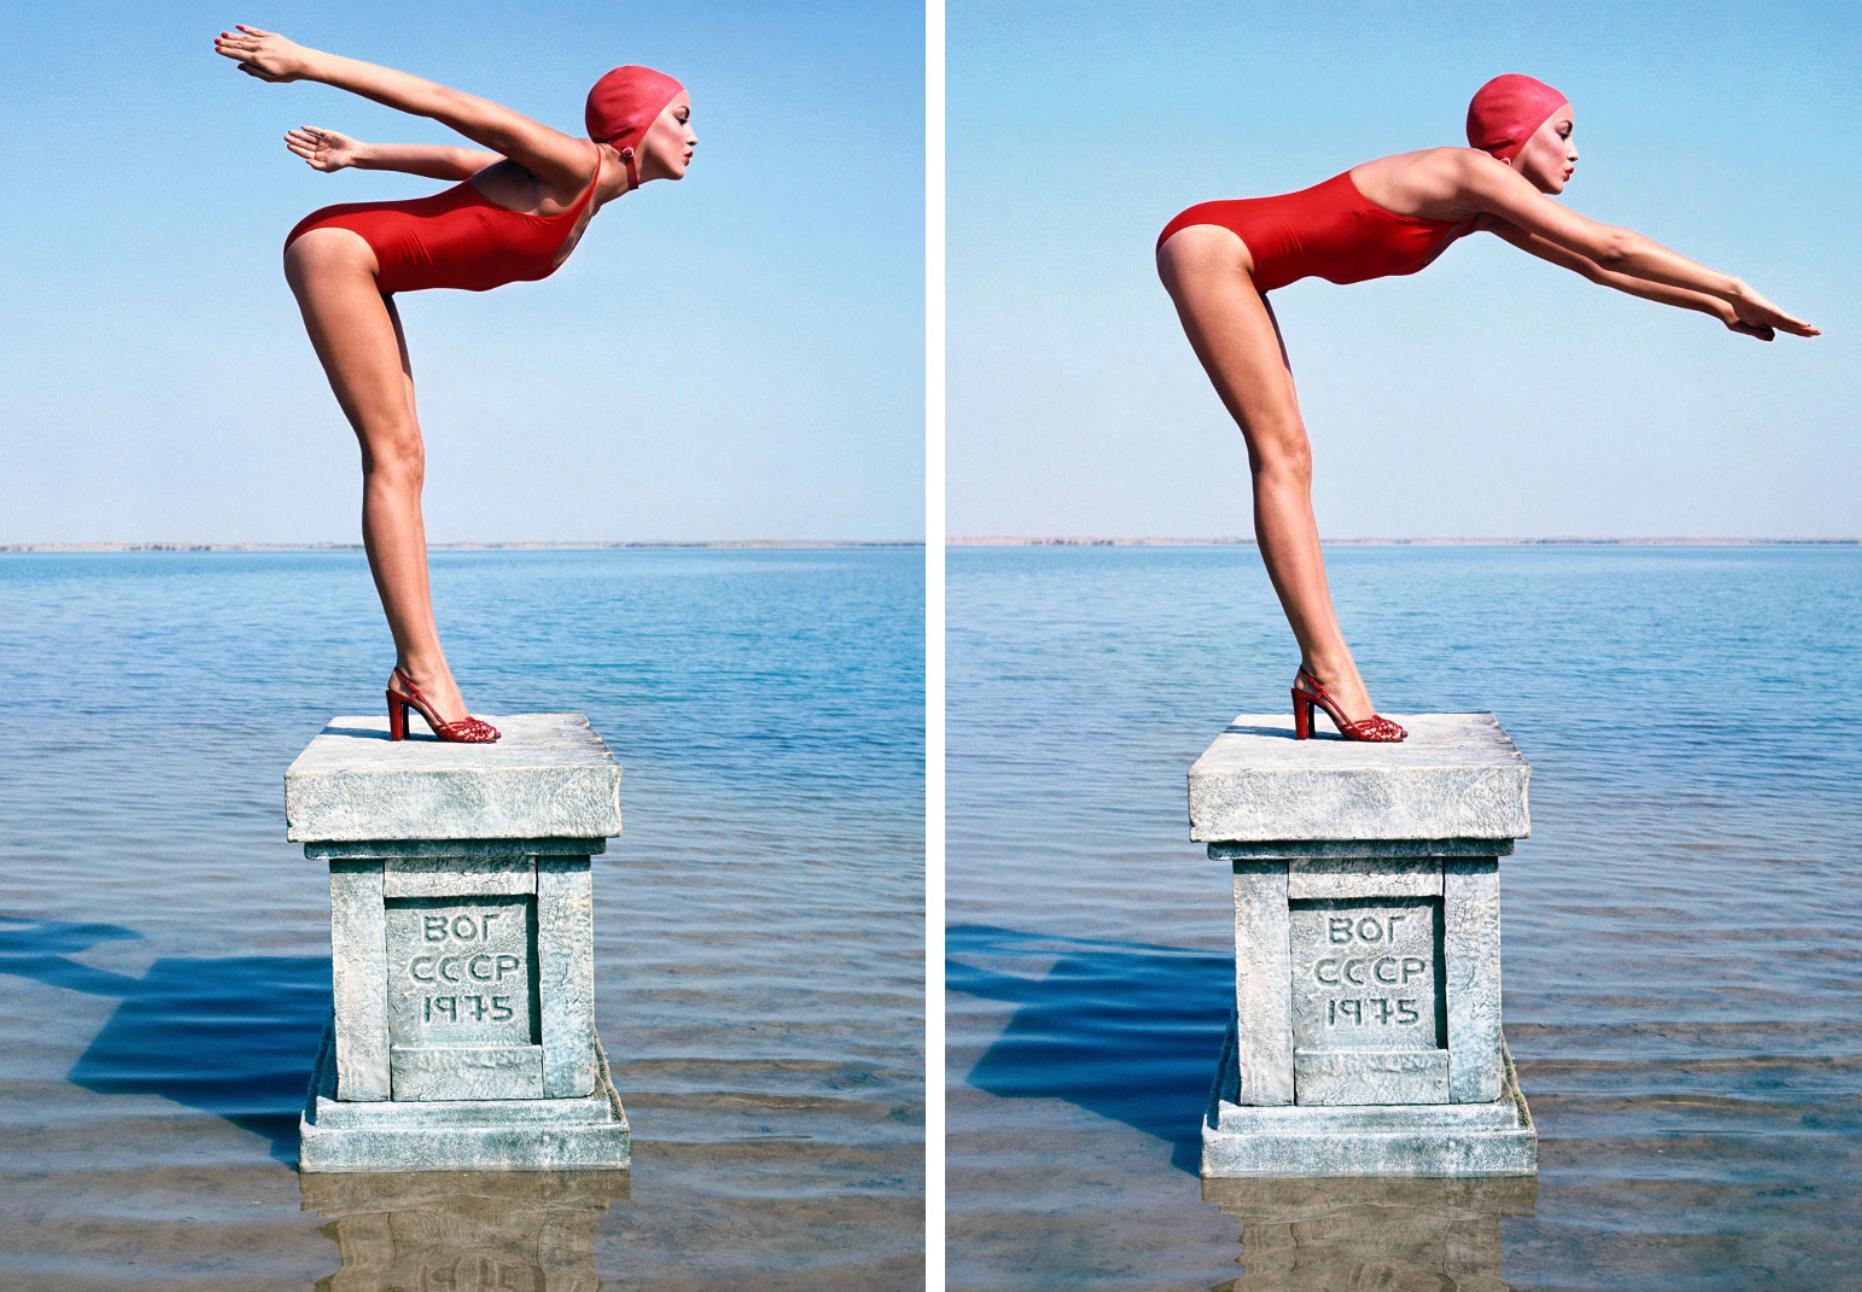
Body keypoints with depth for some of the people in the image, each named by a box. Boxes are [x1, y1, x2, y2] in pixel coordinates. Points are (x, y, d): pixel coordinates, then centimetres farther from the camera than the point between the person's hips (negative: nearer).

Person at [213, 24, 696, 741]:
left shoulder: (584, 202, 10)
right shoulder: (573, 165, -16)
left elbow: (461, 160, 20)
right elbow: (449, 105, -17)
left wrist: (359, 155, 29)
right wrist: (306, 63, -16)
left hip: (361, 271, 9)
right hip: (337, 246, -9)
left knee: (404, 461, 2)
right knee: (394, 454, -14)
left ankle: (422, 673, -1)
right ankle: (419, 669, -16)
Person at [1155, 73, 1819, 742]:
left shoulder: (1486, 208, 12)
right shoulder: (1468, 172, -15)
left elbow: (1595, 268, 20)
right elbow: (1610, 246, -16)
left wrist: (1717, 306, 20)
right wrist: (1734, 289, -10)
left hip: (1230, 261, 10)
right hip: (1209, 243, -10)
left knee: (1284, 461, 3)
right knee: (1284, 456, -14)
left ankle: (1322, 671, 1)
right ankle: (1327, 669, -17)